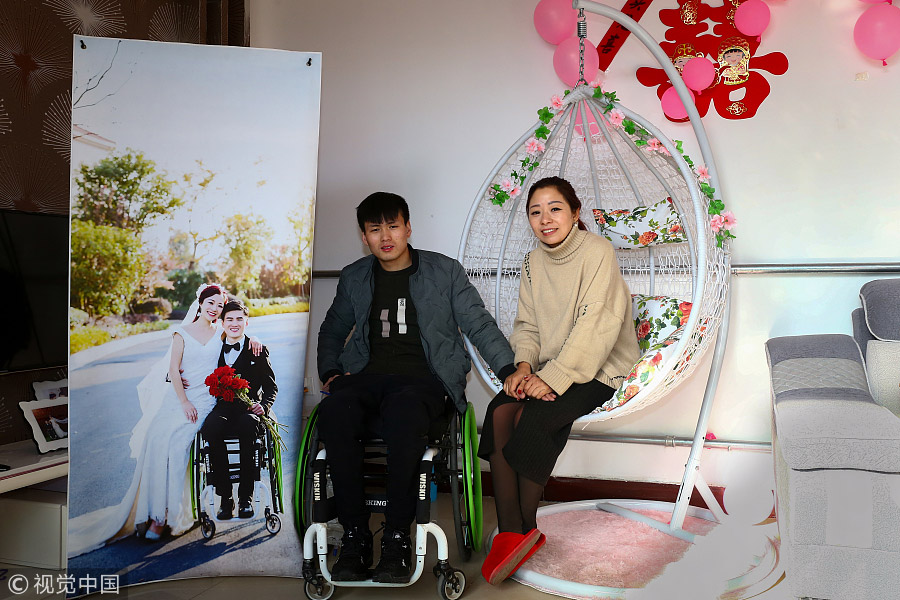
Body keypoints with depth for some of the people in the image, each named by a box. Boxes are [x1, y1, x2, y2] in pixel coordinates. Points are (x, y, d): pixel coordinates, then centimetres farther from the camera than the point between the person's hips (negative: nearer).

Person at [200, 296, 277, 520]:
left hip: (248, 411, -1)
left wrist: (263, 406, -10)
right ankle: (224, 497, -26)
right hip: (220, 409, 1)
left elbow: (271, 387, 10)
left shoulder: (258, 351, 13)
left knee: (248, 425, -37)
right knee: (212, 426, -35)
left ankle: (246, 496, -27)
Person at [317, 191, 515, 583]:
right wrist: (330, 372, 11)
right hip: (367, 375, 3)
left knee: (401, 414, -39)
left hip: (422, 377, -2)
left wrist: (510, 371, -9)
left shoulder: (445, 272, 9)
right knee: (334, 412, -33)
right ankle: (355, 535, -22)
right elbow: (332, 331, 30)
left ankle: (397, 537, -25)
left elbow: (479, 325, 5)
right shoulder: (353, 278, 18)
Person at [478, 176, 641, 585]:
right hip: (549, 369, 6)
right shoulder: (532, 263, 10)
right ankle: (509, 533, -20)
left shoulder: (597, 252, -10)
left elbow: (594, 327, -18)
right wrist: (523, 365, -10)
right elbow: (527, 325, 10)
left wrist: (554, 377, -24)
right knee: (500, 410, -22)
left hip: (599, 370, -5)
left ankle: (527, 529, -9)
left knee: (533, 417, -28)